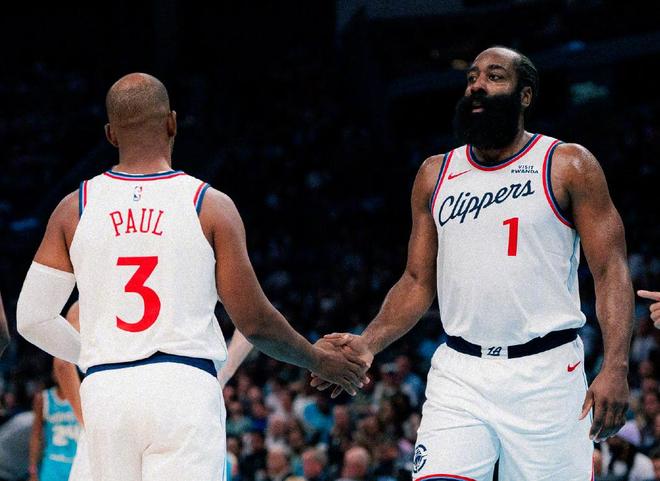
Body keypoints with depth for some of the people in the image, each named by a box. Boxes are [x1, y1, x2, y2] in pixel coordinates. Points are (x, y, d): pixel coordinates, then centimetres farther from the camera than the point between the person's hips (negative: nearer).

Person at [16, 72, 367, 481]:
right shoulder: (210, 206, 0)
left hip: (105, 390, 3)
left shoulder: (75, 209, 7)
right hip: (184, 386, -3)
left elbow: (32, 318, 7)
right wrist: (319, 361, 17)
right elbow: (254, 322, 0)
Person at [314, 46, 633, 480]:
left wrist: (615, 367, -18)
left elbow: (611, 270, -5)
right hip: (459, 375, 3)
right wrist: (368, 344, -3)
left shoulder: (568, 166, 0)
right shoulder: (436, 175, 12)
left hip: (545, 373, -3)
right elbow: (419, 282, 15)